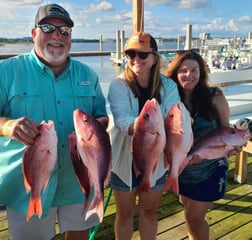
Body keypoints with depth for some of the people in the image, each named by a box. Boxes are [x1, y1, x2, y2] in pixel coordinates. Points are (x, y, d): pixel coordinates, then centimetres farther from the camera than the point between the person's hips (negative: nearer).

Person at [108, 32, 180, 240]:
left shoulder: (168, 86, -6)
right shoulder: (119, 85, -13)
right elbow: (121, 118, -29)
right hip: (126, 160, -2)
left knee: (149, 211, 22)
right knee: (125, 213, 18)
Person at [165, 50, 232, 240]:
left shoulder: (215, 97, -15)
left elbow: (226, 129, -5)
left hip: (210, 169, -3)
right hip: (183, 169, 3)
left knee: (194, 218, 4)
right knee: (190, 215, 21)